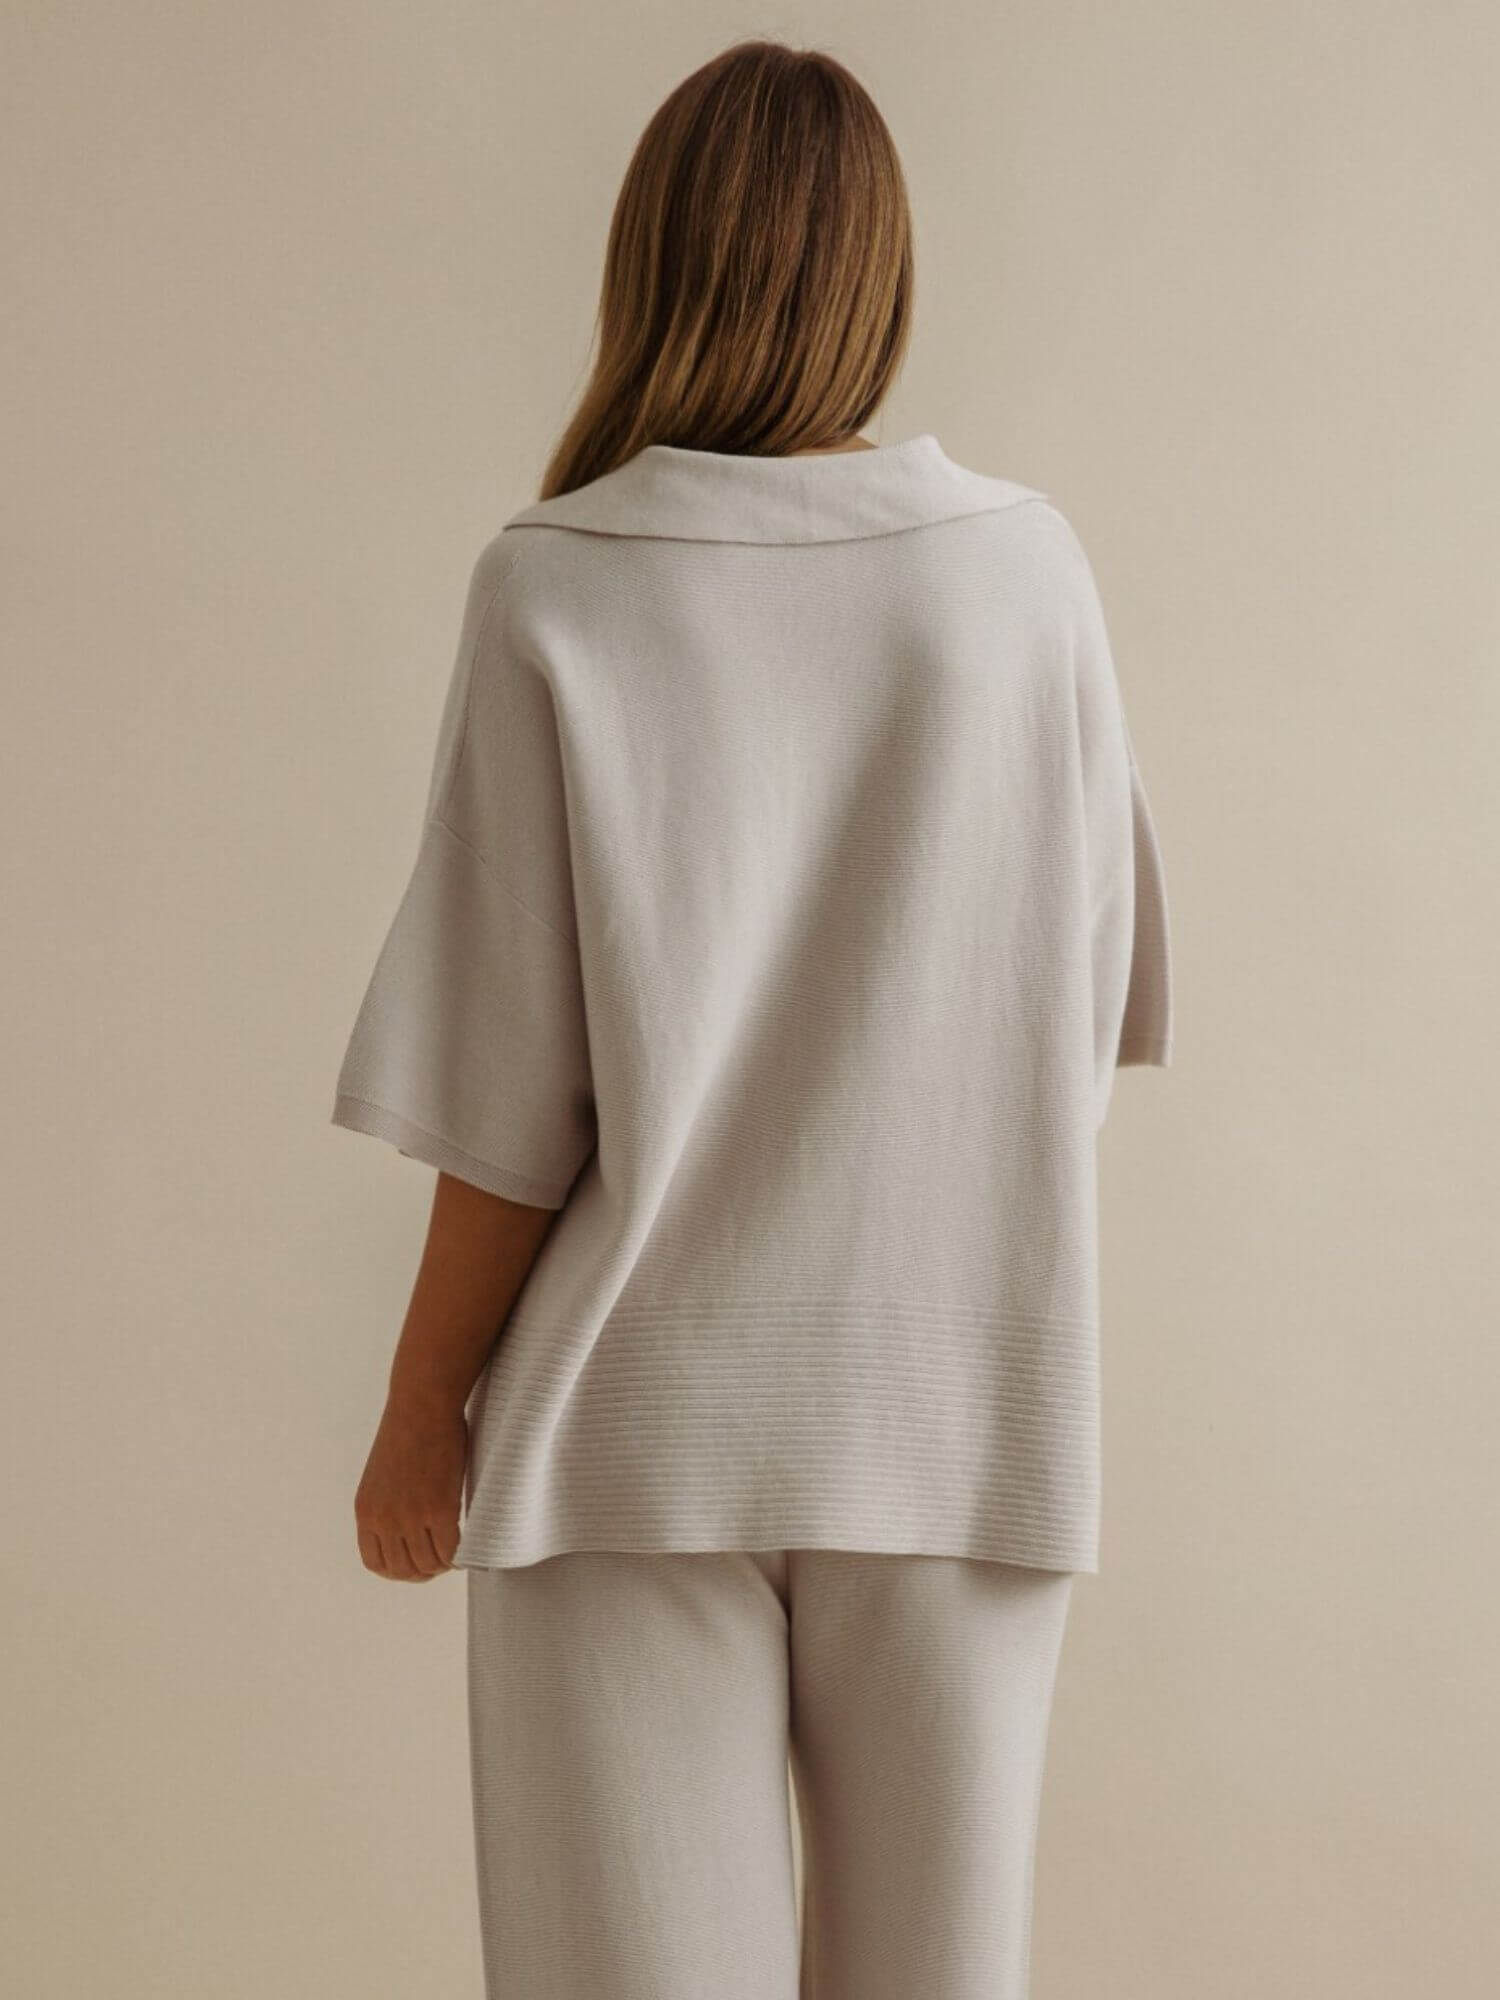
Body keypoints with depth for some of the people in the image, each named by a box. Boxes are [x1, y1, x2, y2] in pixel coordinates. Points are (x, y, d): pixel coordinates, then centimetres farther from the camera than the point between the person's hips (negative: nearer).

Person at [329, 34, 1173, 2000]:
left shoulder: (554, 593, -10)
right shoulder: (1027, 568, -5)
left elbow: (516, 1093, -10)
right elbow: (1098, 1002, 4)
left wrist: (422, 1413, 3)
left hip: (644, 1418, -1)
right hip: (959, 1401, 2)